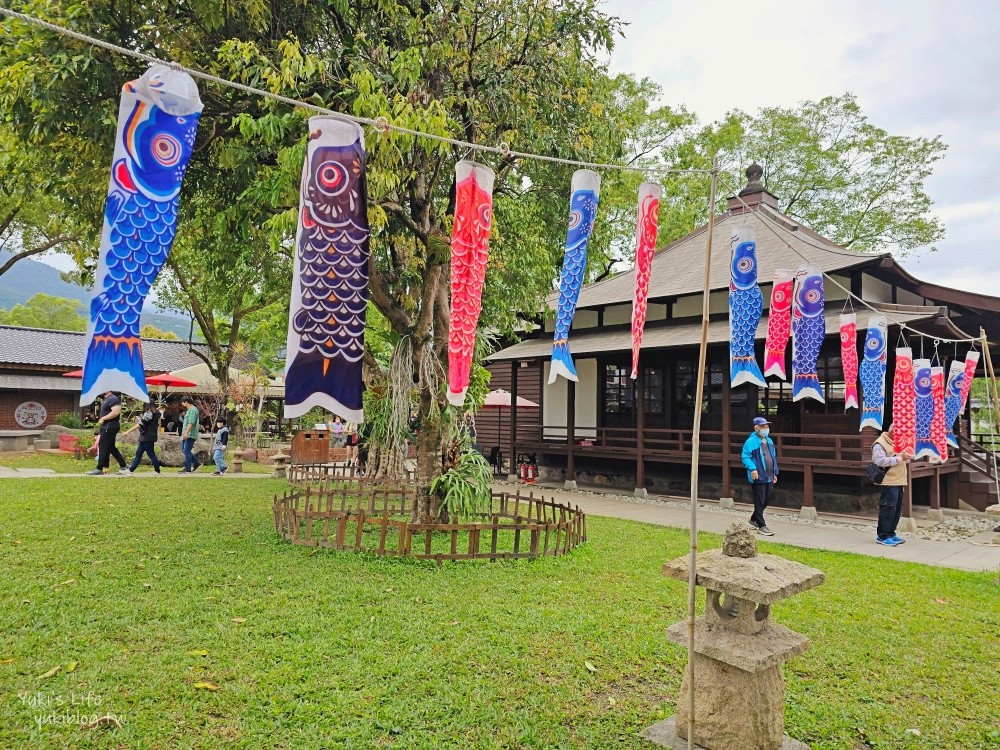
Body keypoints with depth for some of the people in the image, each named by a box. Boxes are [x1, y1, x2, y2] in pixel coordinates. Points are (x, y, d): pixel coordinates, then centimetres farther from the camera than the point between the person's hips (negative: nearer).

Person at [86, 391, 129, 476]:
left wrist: (103, 418, -20)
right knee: (111, 447, 12)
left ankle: (99, 469, 0)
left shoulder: (113, 399, -14)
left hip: (110, 426, -11)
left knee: (103, 447, -6)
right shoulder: (105, 400, 18)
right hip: (107, 427, 11)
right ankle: (123, 467, 15)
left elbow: (116, 412, -26)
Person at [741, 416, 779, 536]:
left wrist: (775, 473, 21)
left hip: (769, 477, 8)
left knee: (766, 501, 16)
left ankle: (753, 520, 33)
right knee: (759, 502, -3)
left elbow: (773, 457, 22)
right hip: (758, 478, -8)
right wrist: (752, 469, -29)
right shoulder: (751, 442, -12)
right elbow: (745, 457, -16)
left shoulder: (769, 441, 14)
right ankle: (761, 526, 5)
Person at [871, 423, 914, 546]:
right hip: (888, 483, -10)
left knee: (897, 509, 12)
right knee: (888, 509, -7)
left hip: (899, 482, 10)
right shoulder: (879, 444, -11)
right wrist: (899, 458, -22)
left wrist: (906, 457, 7)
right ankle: (882, 536, -1)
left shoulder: (896, 442, 20)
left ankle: (890, 533, 22)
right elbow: (880, 461, -23)